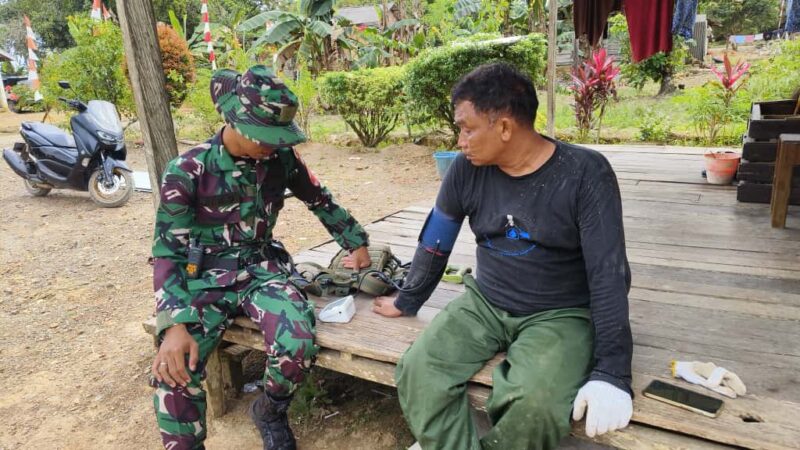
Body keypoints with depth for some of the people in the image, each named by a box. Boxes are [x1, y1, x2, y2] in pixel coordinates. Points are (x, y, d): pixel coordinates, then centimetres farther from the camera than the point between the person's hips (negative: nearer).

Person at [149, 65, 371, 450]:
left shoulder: (281, 159, -4)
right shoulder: (187, 171, -13)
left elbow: (321, 202, 13)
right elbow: (168, 253, -12)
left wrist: (356, 243, 17)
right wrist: (175, 325, -24)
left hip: (262, 270, 2)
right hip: (206, 280, -1)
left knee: (298, 343, -28)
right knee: (173, 371, -25)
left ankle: (270, 412, 6)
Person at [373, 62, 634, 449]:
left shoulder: (585, 173, -14)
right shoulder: (467, 169, -3)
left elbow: (609, 273, -16)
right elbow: (435, 243, 10)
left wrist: (611, 371, -22)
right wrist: (408, 302, 20)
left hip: (560, 314, -3)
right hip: (484, 303, 4)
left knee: (534, 403, -31)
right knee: (418, 371, -22)